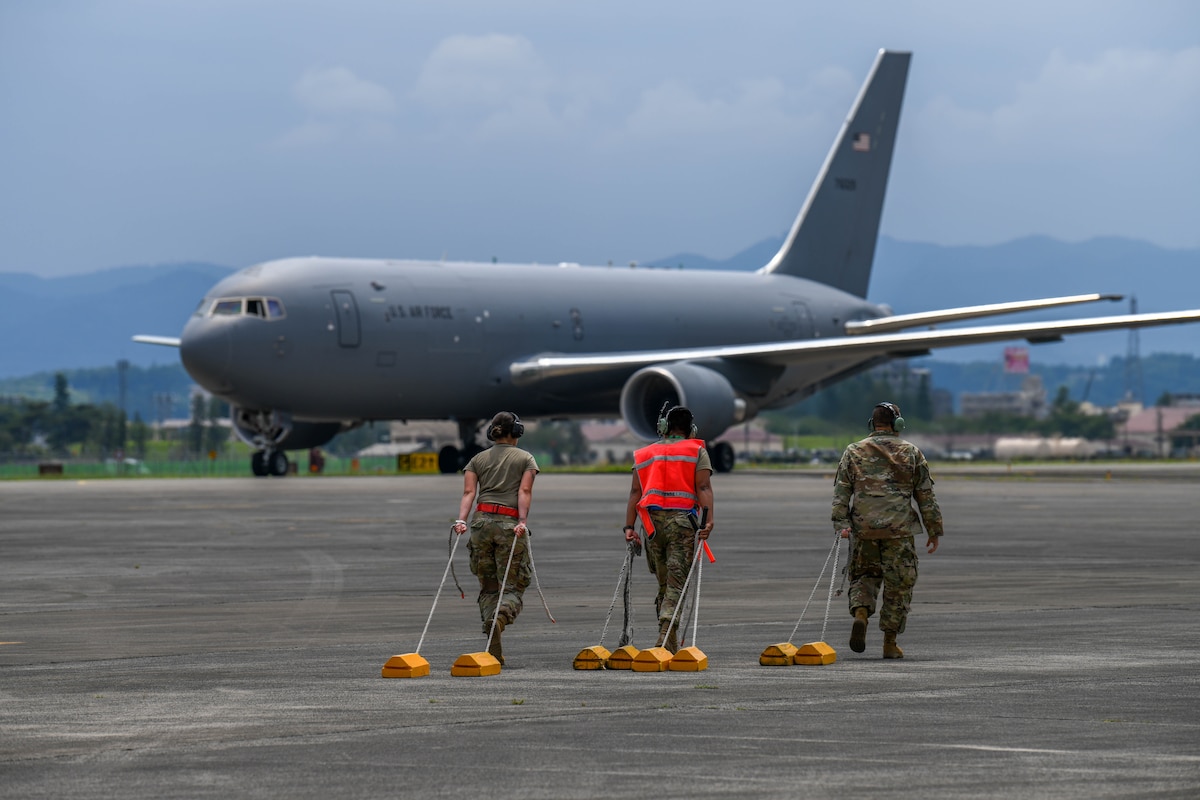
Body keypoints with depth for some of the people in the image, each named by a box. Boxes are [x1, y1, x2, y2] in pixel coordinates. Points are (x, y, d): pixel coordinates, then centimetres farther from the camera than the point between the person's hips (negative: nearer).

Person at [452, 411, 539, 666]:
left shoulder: (477, 459, 18)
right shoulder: (526, 459, 11)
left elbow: (469, 492, 3)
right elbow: (525, 492, -4)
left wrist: (461, 520, -7)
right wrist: (523, 521, -14)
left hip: (482, 520, 3)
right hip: (510, 522, -3)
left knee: (488, 587, 9)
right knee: (513, 586, 1)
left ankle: (494, 653, -5)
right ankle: (500, 618, -35)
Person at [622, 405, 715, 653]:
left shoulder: (644, 454, 19)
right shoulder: (697, 451, 8)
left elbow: (635, 491, 10)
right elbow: (703, 488, -5)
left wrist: (629, 526, 6)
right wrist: (708, 520, -14)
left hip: (652, 521, 3)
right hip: (682, 521, -3)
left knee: (664, 583, 13)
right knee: (677, 583, -6)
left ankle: (668, 642, 9)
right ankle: (667, 639, -21)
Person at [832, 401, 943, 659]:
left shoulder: (854, 452, 8)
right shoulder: (911, 453, 5)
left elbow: (841, 491, -1)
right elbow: (925, 494, 6)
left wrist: (841, 523, -4)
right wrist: (934, 530, 10)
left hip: (863, 529, 1)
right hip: (899, 530, -1)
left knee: (864, 575, 16)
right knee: (898, 585, 6)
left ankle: (861, 614, -12)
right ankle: (890, 642, 7)